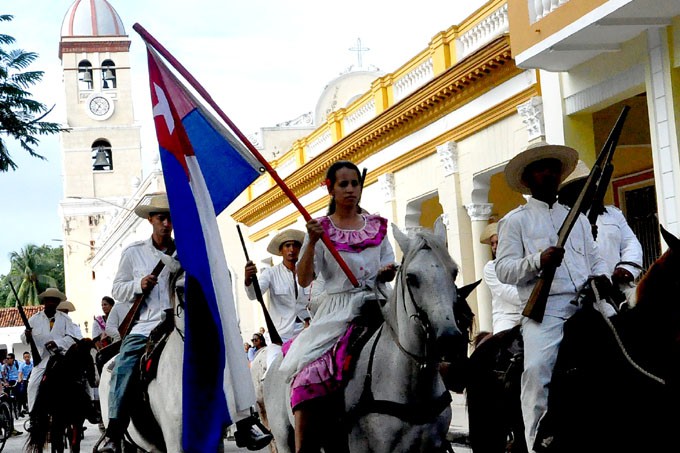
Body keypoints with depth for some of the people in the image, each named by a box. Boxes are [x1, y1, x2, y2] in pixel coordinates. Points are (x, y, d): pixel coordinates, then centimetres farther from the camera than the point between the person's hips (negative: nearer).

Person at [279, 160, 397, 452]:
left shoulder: (377, 226, 14)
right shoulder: (320, 229, 6)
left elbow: (389, 270, 17)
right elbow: (304, 280, -2)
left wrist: (388, 272, -7)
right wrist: (312, 243, -15)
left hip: (377, 305, 3)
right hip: (338, 309, -3)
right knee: (310, 374, -23)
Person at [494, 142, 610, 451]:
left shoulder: (577, 217, 27)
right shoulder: (515, 220, 12)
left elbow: (594, 258, 25)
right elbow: (503, 268, 1)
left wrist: (602, 277, 2)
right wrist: (538, 261, -17)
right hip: (544, 308, -4)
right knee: (538, 368, -26)